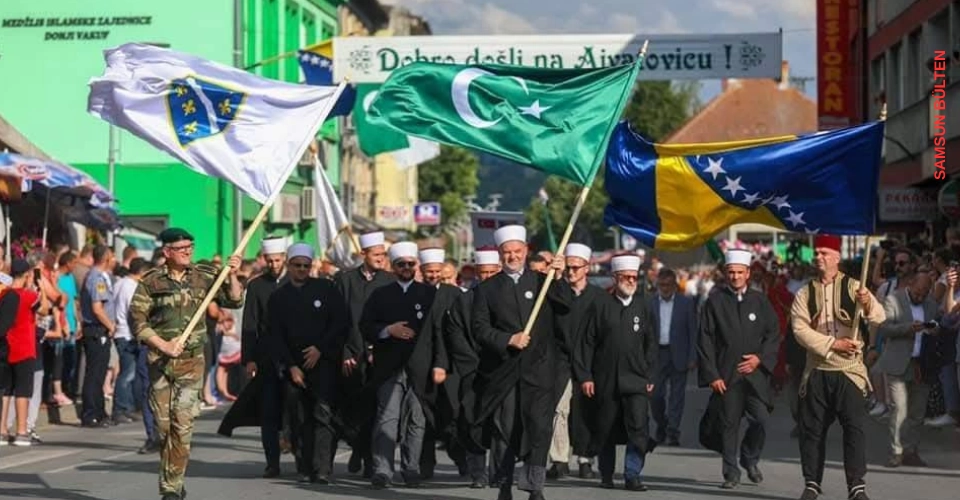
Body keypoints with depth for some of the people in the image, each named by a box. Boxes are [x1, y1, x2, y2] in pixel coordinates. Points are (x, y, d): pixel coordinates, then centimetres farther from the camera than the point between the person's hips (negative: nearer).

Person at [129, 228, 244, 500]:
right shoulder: (151, 281, 0)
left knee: (182, 423, -11)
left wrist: (231, 276, -8)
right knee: (163, 424, 4)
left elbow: (234, 301, 8)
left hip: (192, 360, 0)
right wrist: (164, 345, -10)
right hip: (159, 361, 0)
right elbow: (137, 319, -1)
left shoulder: (204, 276, 5)